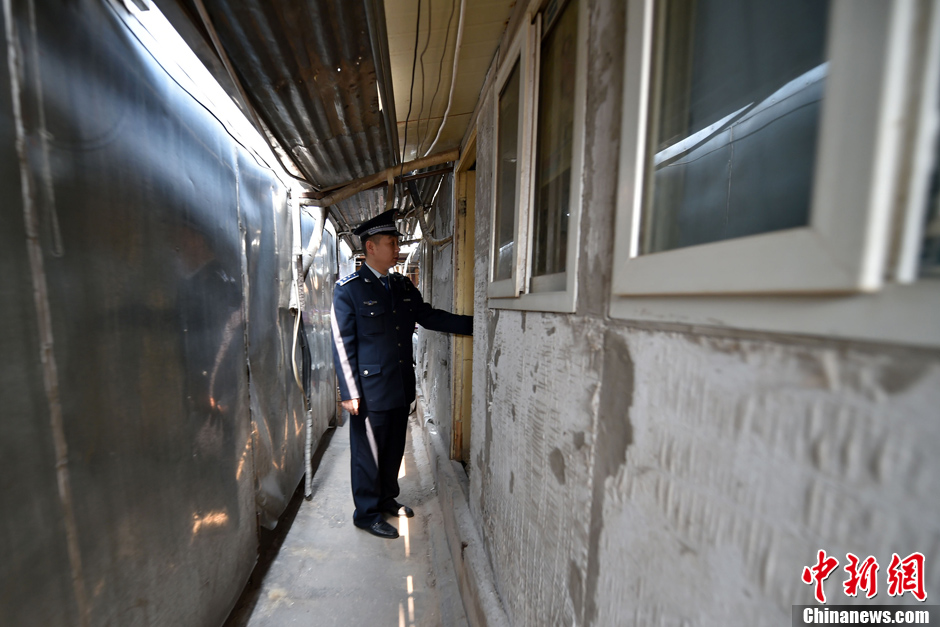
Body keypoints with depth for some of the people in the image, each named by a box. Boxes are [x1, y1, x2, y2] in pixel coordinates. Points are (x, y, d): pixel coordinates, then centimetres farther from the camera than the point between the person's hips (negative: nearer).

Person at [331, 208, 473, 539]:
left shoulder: (404, 285, 8)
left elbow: (429, 316, 10)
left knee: (394, 448, 20)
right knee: (368, 452, 11)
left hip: (401, 386, 6)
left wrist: (475, 323, 4)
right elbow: (342, 343, -10)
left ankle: (387, 498, 43)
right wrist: (350, 392, -13)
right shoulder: (348, 288, -9)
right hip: (370, 389, -6)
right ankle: (367, 513, 33)